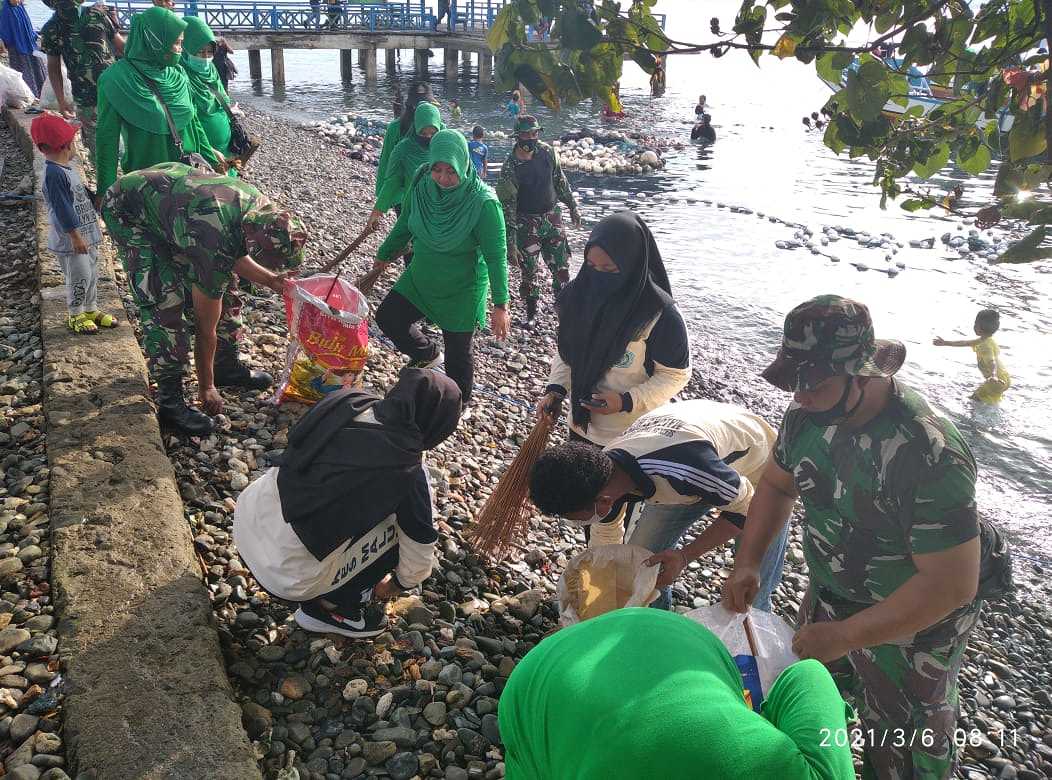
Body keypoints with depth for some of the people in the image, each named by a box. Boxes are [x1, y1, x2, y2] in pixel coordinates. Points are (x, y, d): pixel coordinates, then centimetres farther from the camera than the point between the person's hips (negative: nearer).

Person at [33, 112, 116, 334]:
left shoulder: (64, 168, 9)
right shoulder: (53, 173, -22)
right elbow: (62, 209, -23)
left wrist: (94, 226, 26)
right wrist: (76, 237, -21)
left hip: (86, 235, 10)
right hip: (70, 239, -9)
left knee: (92, 274, 18)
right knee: (79, 278, 1)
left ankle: (91, 309, 33)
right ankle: (76, 316, 17)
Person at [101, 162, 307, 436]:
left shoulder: (263, 208, -17)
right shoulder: (215, 248, -37)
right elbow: (205, 328, -25)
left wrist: (270, 280, -7)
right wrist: (206, 388, -14)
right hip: (128, 210, -8)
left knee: (221, 284, 6)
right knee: (165, 303, -17)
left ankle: (227, 366, 23)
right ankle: (170, 400, -8)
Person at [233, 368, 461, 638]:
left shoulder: (344, 401, -2)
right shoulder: (407, 472, -16)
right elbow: (420, 542, 0)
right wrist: (401, 583, 22)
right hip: (289, 576, -6)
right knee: (398, 528, 5)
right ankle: (329, 607, 15)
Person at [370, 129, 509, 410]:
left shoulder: (483, 202, -27)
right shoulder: (421, 186, -12)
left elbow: (496, 256, -22)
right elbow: (404, 227, 6)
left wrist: (500, 304, -22)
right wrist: (384, 255, 20)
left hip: (462, 289, -5)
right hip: (420, 277, 5)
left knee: (457, 353, 8)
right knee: (388, 317, 8)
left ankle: (460, 405, 36)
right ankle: (428, 355, 35)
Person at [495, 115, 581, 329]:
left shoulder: (547, 152, -6)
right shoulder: (510, 167, -19)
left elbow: (560, 181, 11)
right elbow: (507, 206, -17)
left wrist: (572, 207, 16)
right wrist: (510, 243, -18)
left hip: (552, 217, 4)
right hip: (526, 224, -4)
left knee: (561, 266, 7)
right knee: (529, 271, 5)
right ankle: (531, 314, 22)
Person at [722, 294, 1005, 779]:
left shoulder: (930, 453, -35)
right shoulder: (809, 413, -15)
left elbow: (951, 584, -31)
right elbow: (777, 484, 4)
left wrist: (844, 635, -28)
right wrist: (747, 563, -7)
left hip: (912, 623, -6)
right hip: (829, 599, 6)